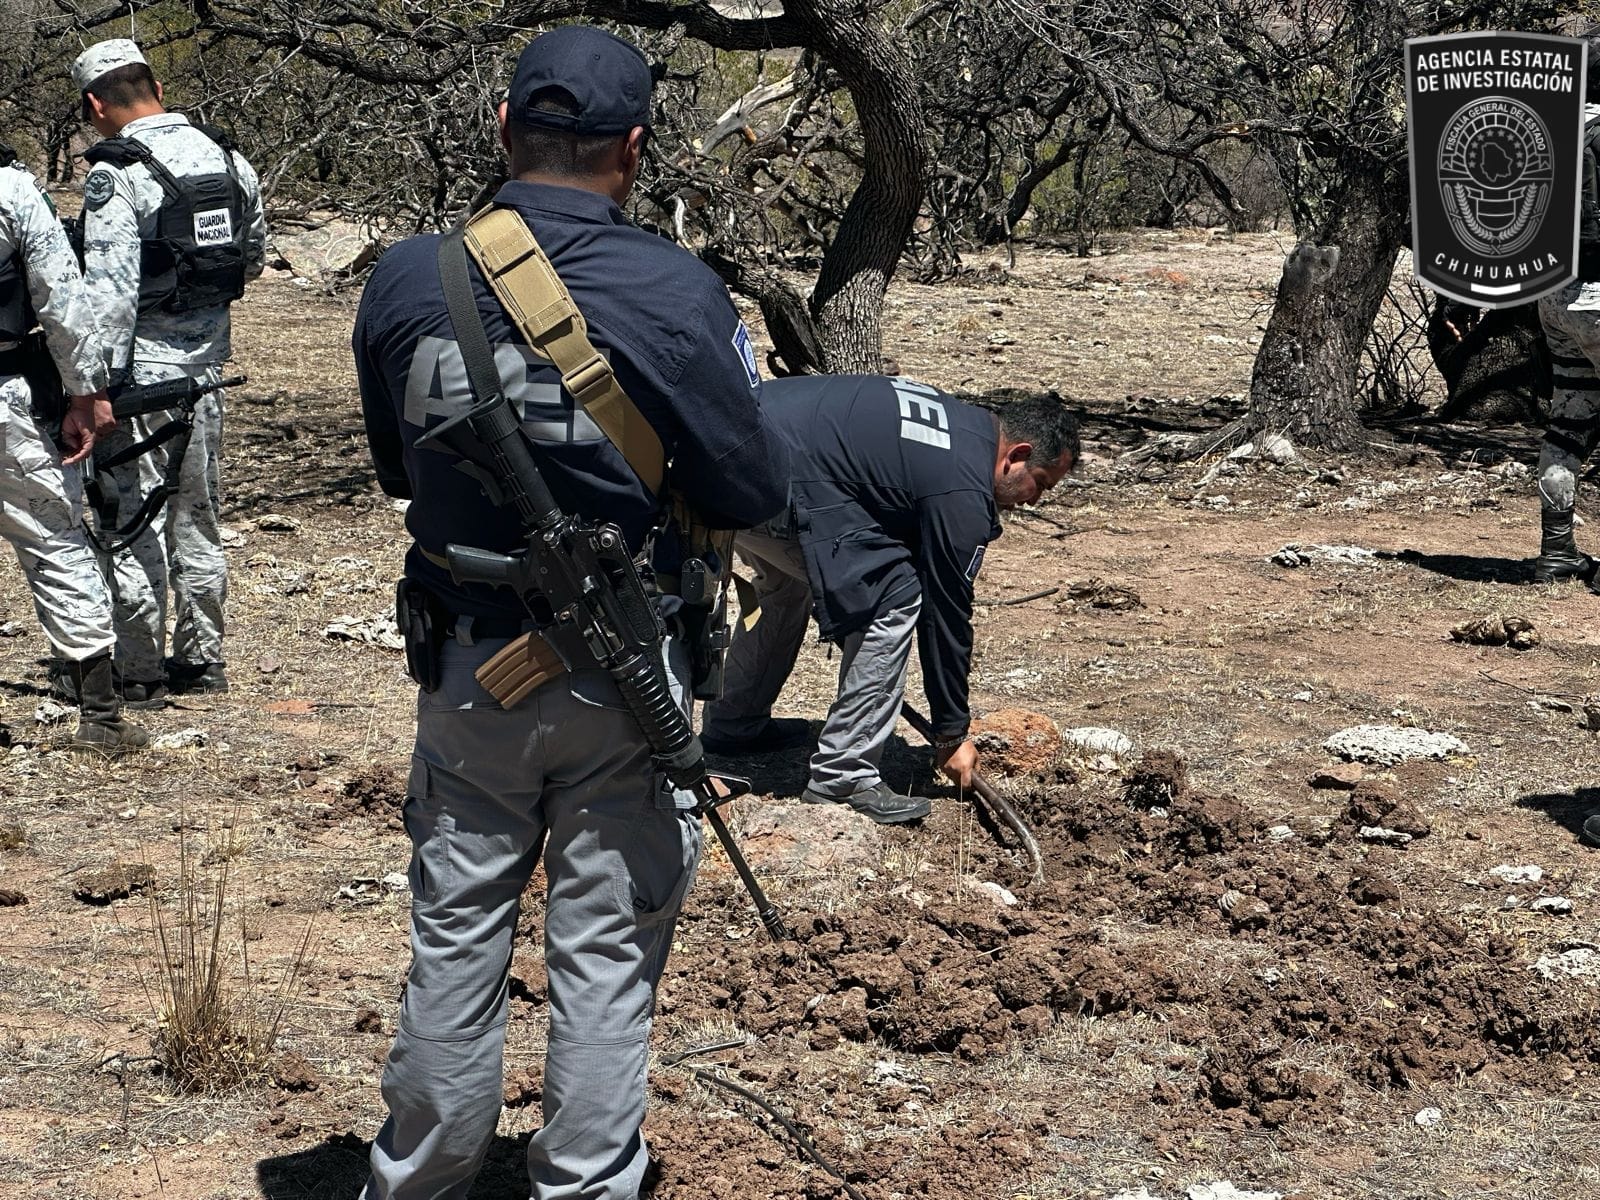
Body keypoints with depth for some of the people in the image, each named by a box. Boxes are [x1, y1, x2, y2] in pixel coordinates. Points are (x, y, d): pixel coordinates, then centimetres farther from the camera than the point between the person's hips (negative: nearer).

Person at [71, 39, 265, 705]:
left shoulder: (117, 175, -17)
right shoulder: (228, 158, 4)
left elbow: (110, 292, -22)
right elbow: (253, 257, 16)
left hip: (143, 363, -7)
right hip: (208, 355, 7)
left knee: (131, 521, 2)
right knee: (197, 514, 17)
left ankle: (139, 673, 6)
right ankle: (202, 657, 24)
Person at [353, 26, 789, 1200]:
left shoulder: (409, 279, -7)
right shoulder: (675, 292, -18)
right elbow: (756, 492, -10)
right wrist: (739, 385, 7)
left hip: (468, 670, 3)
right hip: (623, 688, -3)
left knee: (455, 940, 17)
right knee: (605, 960, 10)